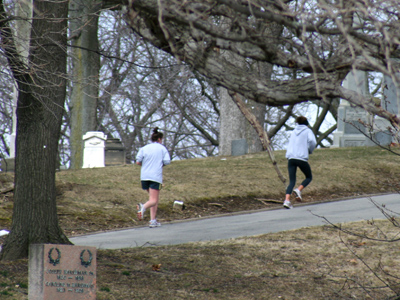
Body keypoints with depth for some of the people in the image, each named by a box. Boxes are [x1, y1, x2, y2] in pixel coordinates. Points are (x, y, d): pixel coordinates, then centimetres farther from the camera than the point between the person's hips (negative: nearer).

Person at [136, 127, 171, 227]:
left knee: (154, 198, 17)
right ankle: (143, 207, -40)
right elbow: (167, 161, -3)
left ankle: (153, 220, 9)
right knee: (153, 200, -7)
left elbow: (138, 161, 1)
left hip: (144, 176, 4)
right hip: (156, 176, -4)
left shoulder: (144, 148, 11)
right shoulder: (162, 148, 6)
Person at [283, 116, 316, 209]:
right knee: (309, 177, 17)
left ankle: (287, 200, -17)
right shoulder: (308, 131, 6)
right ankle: (298, 190, -9)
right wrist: (310, 151, 5)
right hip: (302, 158, -4)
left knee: (292, 181, 4)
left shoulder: (294, 132, 21)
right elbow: (312, 141, -11)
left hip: (291, 158, 4)